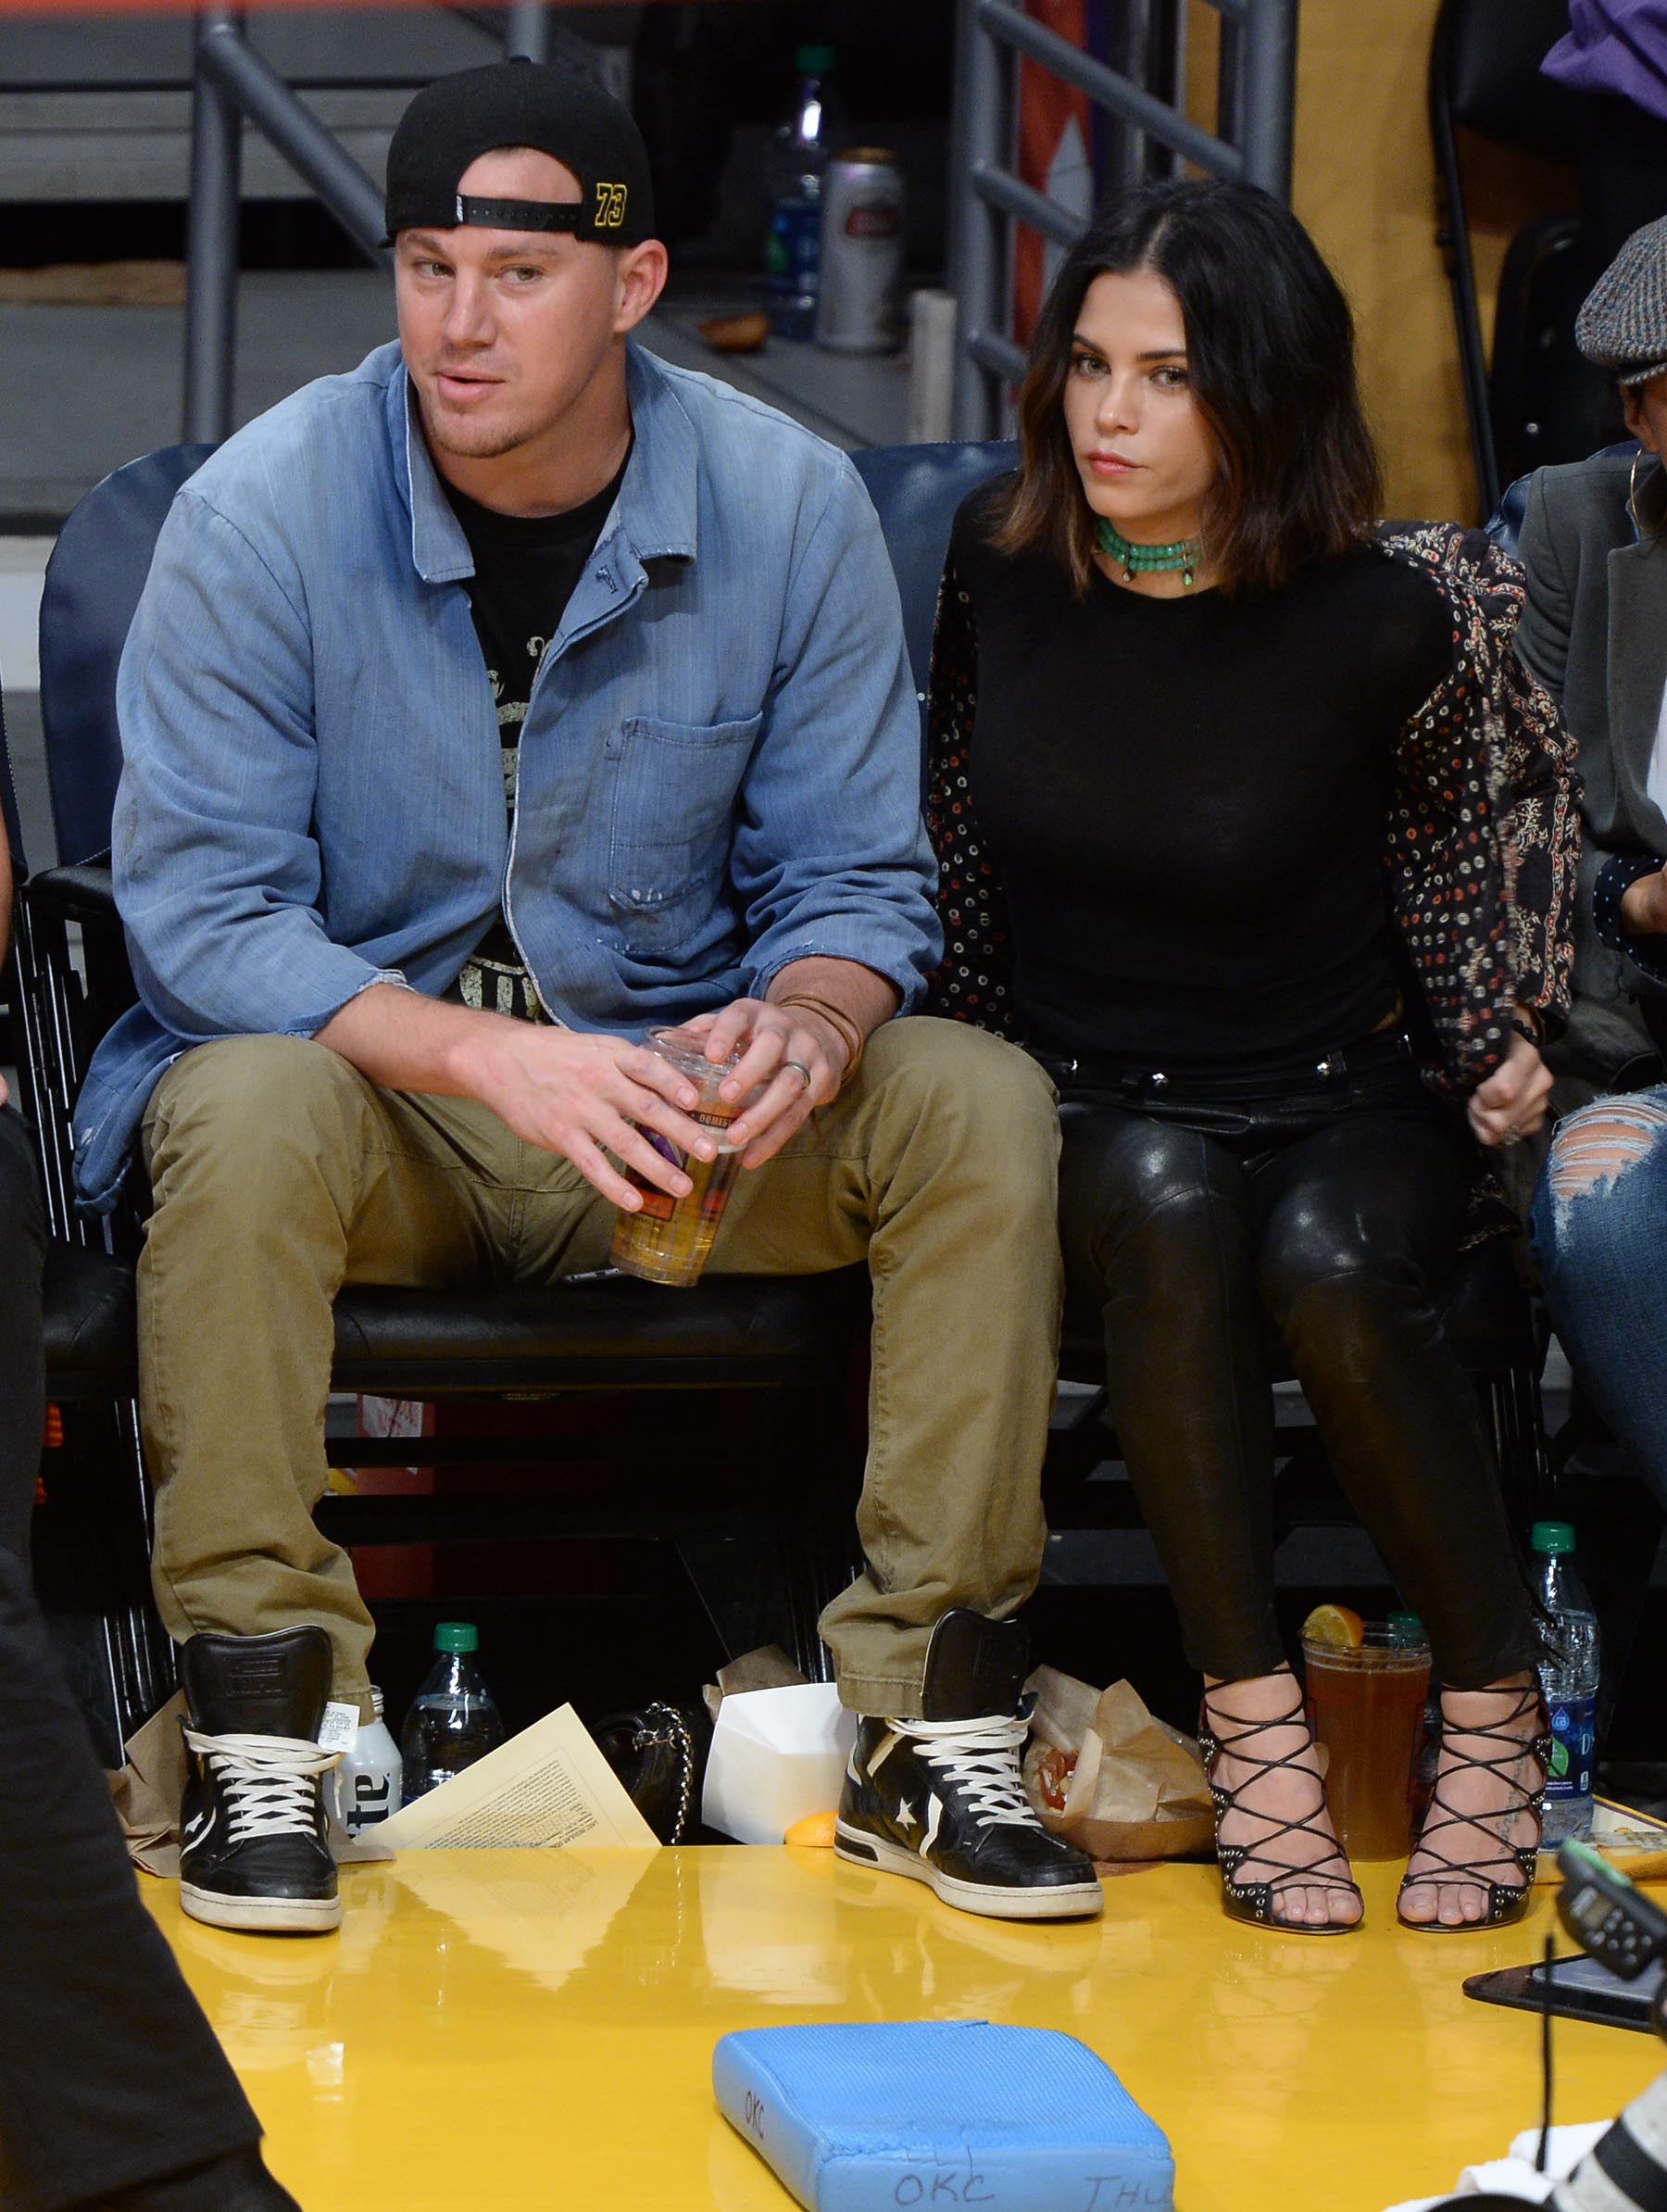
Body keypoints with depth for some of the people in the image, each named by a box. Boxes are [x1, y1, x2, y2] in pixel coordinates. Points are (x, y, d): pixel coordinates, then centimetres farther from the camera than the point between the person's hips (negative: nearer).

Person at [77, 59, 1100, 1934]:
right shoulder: (262, 512, -13)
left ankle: (931, 1734, -16)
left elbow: (855, 880, 0)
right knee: (245, 1110, -36)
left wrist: (807, 1027, -26)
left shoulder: (788, 507, -5)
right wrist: (490, 1055, -33)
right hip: (372, 1091, -2)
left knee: (981, 1103, -22)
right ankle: (256, 1744, -28)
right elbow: (195, 913, -17)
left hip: (669, 1074, 3)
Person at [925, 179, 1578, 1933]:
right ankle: (1250, 1722, -28)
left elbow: (1507, 795, 9)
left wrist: (1502, 1032, 4)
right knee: (1164, 1198, -34)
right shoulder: (1000, 562, -3)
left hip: (1346, 1104, -2)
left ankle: (1495, 1706, -13)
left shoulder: (1383, 618, -13)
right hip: (1079, 1107, 2)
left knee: (1326, 1268, -35)